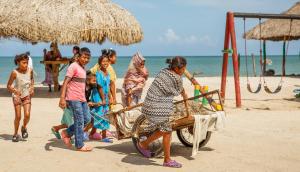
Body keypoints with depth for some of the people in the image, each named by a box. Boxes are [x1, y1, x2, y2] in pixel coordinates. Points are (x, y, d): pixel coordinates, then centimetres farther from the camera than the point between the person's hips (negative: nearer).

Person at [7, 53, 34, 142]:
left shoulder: (30, 70, -11)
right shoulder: (15, 73, -21)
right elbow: (8, 86, -15)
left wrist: (32, 87, -3)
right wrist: (14, 91, -32)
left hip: (27, 95, 2)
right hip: (17, 96, -2)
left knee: (27, 115, -12)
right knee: (18, 116, -2)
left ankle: (24, 128, 20)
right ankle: (16, 134, 20)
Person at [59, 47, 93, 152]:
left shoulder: (83, 68, 15)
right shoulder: (73, 67, -11)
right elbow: (65, 82, -18)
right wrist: (62, 98, -26)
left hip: (82, 99, 9)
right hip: (74, 99, -9)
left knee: (87, 119, 11)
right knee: (79, 122, -3)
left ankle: (67, 133, 23)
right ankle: (80, 145, 8)